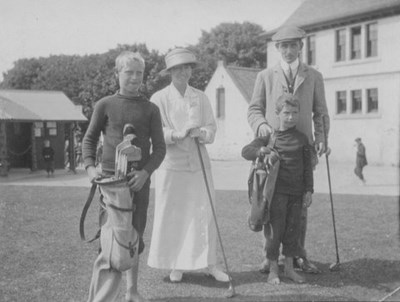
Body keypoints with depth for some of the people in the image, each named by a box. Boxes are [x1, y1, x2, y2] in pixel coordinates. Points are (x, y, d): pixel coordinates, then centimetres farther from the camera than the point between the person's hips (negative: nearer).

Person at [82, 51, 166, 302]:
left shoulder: (150, 109, 6)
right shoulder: (105, 105, 4)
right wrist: (90, 166, -4)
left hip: (139, 181, 2)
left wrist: (145, 172, -12)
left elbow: (159, 147, 3)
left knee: (135, 238, 11)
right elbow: (90, 138, 11)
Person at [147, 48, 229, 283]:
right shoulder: (159, 99, 2)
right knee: (172, 216, 2)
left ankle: (210, 263, 12)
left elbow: (212, 128, 6)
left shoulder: (201, 98, 10)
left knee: (204, 214, 2)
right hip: (172, 165, -2)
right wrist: (177, 134, -22)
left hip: (199, 163, 2)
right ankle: (176, 265, 15)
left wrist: (200, 133, -16)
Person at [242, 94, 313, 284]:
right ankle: (273, 270, 13)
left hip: (297, 192, 3)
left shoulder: (302, 139, 7)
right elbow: (246, 151, -5)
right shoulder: (270, 136, 1)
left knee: (293, 229, 9)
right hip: (277, 190, -3)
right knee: (275, 228, 0)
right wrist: (262, 151, -23)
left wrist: (308, 191, 3)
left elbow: (307, 167, 9)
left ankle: (289, 268, 24)